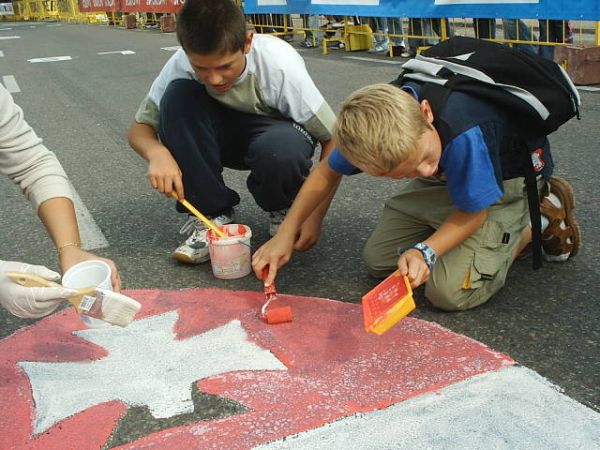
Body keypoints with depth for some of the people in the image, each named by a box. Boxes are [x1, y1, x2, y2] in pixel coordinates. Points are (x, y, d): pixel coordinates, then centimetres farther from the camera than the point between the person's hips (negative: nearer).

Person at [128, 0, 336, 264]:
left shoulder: (280, 65, -32)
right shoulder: (180, 64, -25)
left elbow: (335, 139, -24)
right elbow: (139, 127, -12)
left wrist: (316, 215, -31)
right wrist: (156, 152, -36)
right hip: (224, 135, 3)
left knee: (281, 151, -39)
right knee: (177, 96, -28)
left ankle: (283, 211, -3)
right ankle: (212, 214, -15)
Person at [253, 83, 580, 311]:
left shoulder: (464, 136, -43)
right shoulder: (373, 123, -26)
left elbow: (472, 213, -24)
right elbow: (328, 172, -6)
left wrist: (425, 251, -39)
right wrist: (285, 235, -10)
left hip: (507, 178, -6)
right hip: (449, 175, 6)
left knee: (450, 292, -20)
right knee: (378, 260, 1)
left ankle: (541, 220, 1)